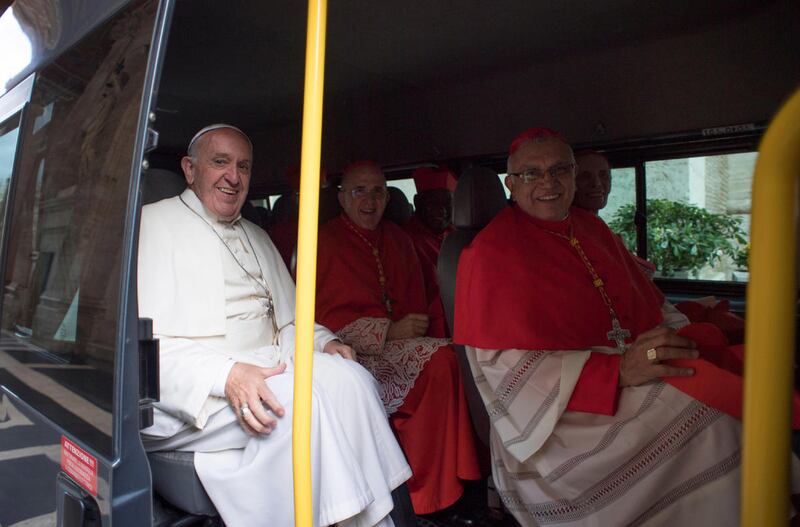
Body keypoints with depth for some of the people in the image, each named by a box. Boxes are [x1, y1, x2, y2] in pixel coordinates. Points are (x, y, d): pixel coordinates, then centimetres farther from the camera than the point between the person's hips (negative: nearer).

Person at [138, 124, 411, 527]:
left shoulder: (257, 238, 23)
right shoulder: (154, 223, 0)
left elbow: (288, 323, 22)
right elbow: (145, 341, -11)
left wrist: (322, 342, -2)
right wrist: (226, 376, -26)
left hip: (264, 368, 6)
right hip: (188, 394, -6)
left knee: (349, 377, -20)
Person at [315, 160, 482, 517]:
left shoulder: (397, 240, 16)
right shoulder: (323, 243, 0)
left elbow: (416, 306, 17)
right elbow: (321, 318, -7)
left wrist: (412, 326, -6)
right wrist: (388, 331, -13)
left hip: (397, 346, 6)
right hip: (350, 354, -5)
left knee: (442, 361, -23)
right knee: (436, 358, -27)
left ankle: (428, 490, -11)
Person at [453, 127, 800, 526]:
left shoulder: (592, 228, 15)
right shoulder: (490, 252, -6)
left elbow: (651, 306, 17)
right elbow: (506, 368, -14)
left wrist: (692, 339, -6)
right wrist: (617, 370, -24)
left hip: (636, 383, 7)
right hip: (564, 415, -6)